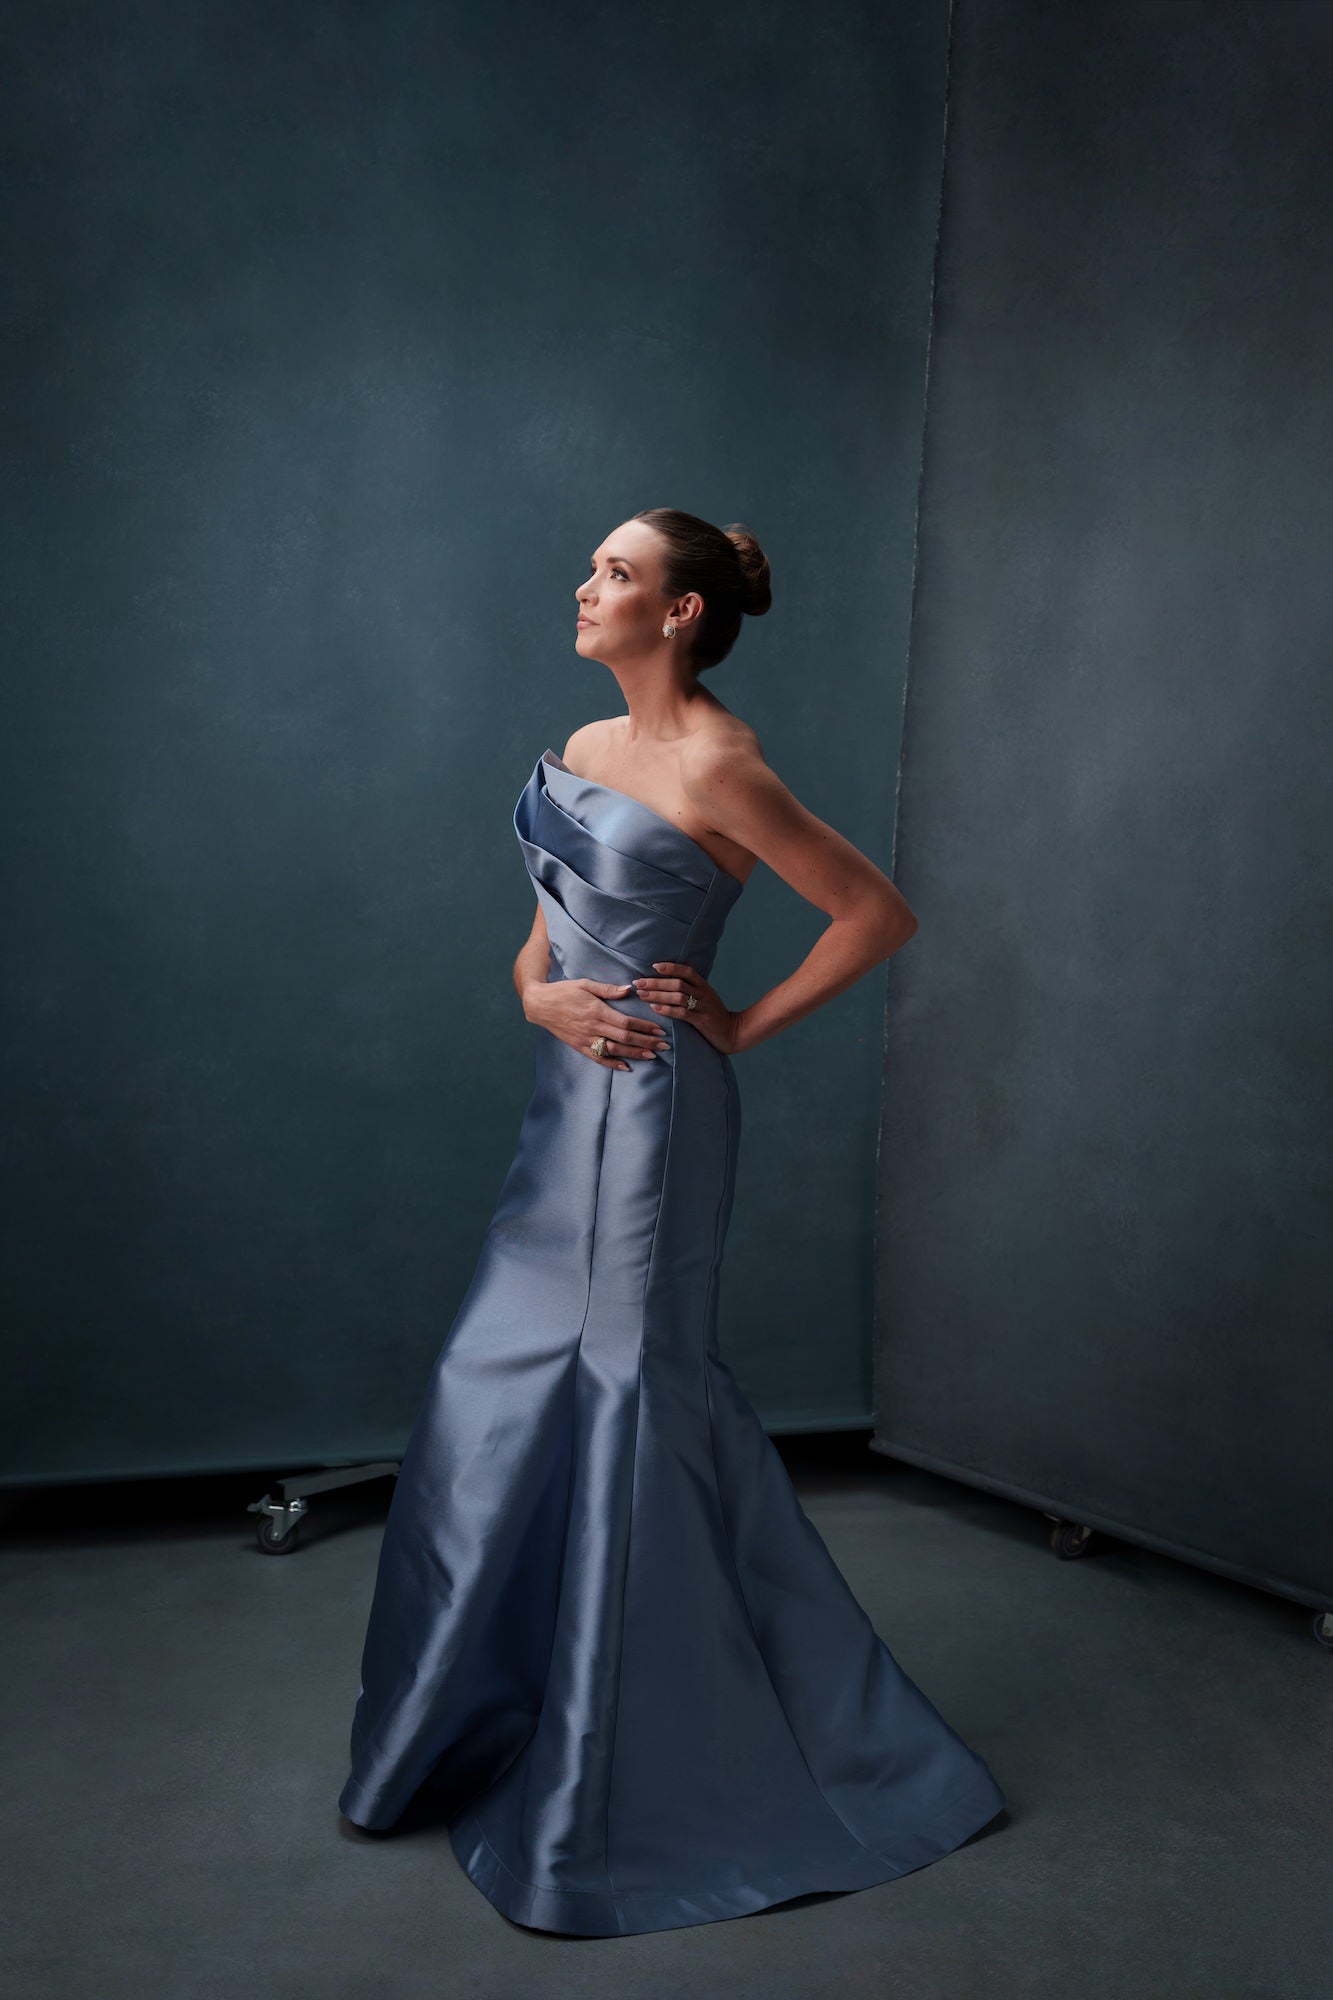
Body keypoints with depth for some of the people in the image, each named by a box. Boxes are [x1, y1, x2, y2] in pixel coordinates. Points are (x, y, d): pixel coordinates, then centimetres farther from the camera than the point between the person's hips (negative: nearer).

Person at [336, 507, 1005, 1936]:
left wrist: (748, 1024, -8)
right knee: (496, 1402, 13)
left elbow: (878, 912, -12)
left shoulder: (715, 768, -13)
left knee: (628, 1392, 1)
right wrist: (544, 997, -4)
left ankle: (624, 1784, 21)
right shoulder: (584, 749, 12)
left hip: (649, 1111, -8)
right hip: (569, 1103, 8)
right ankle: (473, 1724, 33)